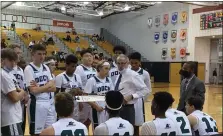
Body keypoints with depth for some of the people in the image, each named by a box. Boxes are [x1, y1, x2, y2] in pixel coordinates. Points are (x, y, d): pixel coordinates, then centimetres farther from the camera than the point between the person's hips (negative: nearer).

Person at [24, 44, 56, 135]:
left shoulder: (46, 67, 9)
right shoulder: (29, 69, -10)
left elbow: (53, 88, 3)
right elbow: (33, 90, -18)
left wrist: (39, 87, -12)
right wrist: (48, 85, -4)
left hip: (49, 103, 6)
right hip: (37, 104, -6)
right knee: (36, 132, 5)